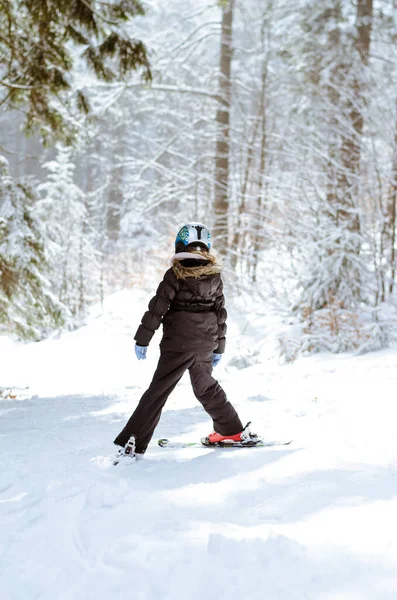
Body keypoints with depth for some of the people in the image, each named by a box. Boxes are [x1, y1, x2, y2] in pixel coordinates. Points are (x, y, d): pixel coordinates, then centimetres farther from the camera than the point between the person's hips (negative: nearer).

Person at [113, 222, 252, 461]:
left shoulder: (175, 275, -9)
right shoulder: (215, 276, 6)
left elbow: (157, 308, -10)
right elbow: (220, 312, 11)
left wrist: (142, 339, -4)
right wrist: (219, 347, 19)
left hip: (178, 343, -5)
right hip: (205, 344, 5)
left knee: (158, 391, -4)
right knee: (205, 386, 25)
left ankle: (134, 442, -8)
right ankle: (233, 430, 30)